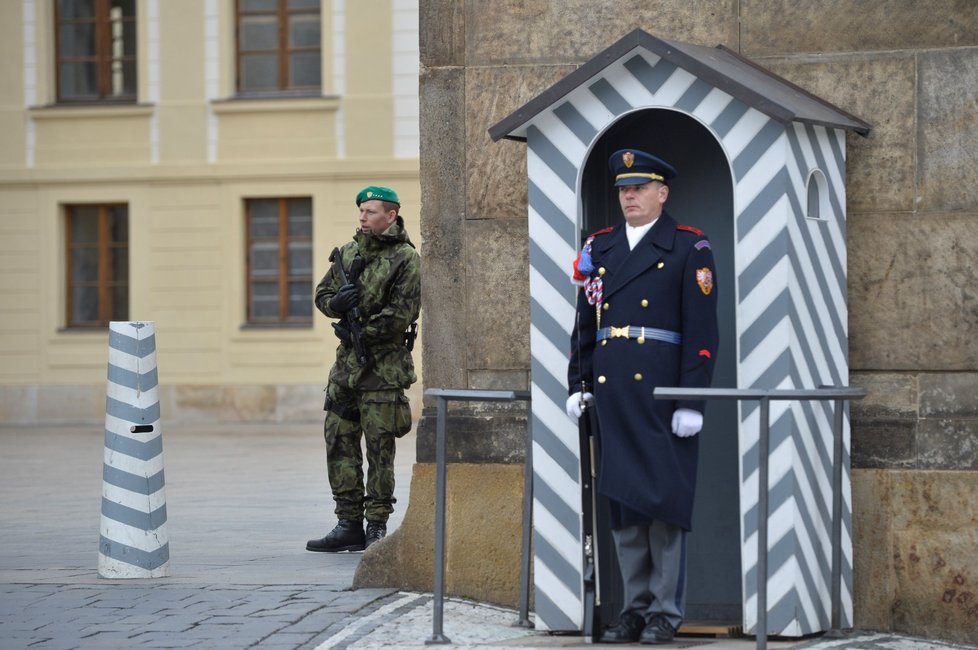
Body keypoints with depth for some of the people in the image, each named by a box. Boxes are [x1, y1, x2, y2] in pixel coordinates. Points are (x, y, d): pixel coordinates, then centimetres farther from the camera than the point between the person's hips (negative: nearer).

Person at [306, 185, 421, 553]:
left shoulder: (406, 259, -7)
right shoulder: (349, 253, 12)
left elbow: (402, 313, -15)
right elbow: (322, 294, 16)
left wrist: (362, 332, -12)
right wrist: (337, 302, -7)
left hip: (384, 366, -7)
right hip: (347, 361, 7)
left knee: (379, 448, -2)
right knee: (339, 442, 6)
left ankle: (377, 526, 5)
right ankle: (349, 524, 12)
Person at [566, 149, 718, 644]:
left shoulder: (689, 247, -1)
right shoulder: (600, 248, 15)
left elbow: (702, 330, -6)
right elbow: (584, 323, 18)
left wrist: (692, 400, -12)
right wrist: (578, 385, 11)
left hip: (661, 394, -5)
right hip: (611, 395, 5)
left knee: (663, 501, -3)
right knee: (621, 502, 8)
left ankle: (666, 612, 4)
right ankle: (635, 607, 16)